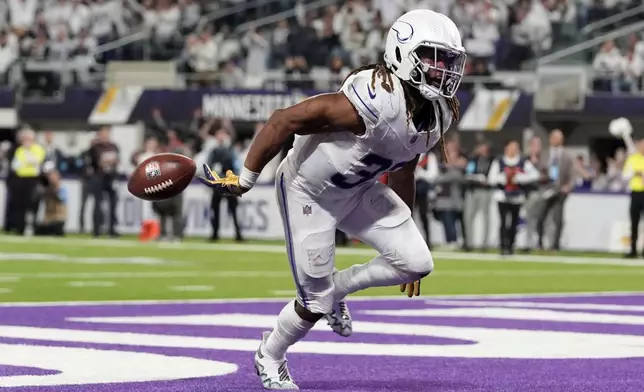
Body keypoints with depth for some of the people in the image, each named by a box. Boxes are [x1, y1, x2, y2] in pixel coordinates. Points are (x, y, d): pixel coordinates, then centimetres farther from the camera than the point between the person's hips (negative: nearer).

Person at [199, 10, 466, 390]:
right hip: (309, 192, -7)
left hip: (358, 189, 7)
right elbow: (285, 120, -29)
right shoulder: (375, 102, -35)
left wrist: (406, 229, 17)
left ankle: (338, 287, 17)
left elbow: (403, 170, 10)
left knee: (417, 264, -9)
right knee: (317, 303, 0)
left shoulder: (439, 114, -9)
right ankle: (270, 356, 31)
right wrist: (245, 179, -21)